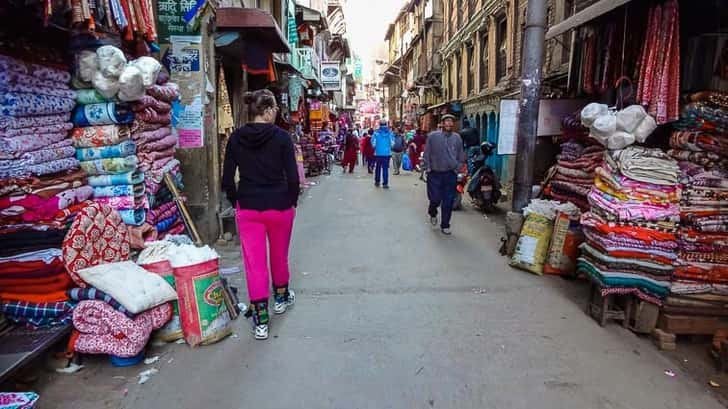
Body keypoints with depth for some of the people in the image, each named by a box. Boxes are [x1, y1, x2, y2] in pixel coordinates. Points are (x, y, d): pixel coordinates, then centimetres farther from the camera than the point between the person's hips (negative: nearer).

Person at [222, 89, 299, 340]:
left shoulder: (236, 138, -1)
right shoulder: (282, 137, -9)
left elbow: (227, 179, 1)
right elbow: (292, 176, -10)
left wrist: (237, 203, 13)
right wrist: (292, 202, 5)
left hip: (248, 208, 1)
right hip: (280, 206, -1)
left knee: (254, 262, 4)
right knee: (279, 256, 20)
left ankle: (260, 321, 8)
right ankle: (281, 298, 42)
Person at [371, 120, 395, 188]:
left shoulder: (376, 133, -5)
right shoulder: (390, 133, -3)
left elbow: (373, 143, -1)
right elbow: (392, 143, 1)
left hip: (378, 153, 0)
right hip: (387, 153, 0)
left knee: (378, 167, 15)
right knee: (385, 168, 2)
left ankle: (377, 181, 21)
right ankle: (385, 183, -1)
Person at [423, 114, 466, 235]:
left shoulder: (457, 138, 3)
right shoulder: (433, 136, -2)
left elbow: (461, 156, 10)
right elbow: (427, 154, 2)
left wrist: (457, 169, 0)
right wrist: (428, 168, -4)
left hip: (451, 175, 2)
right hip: (435, 174, -1)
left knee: (448, 202, 3)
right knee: (435, 199, 1)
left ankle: (445, 225, 18)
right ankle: (433, 213, 36)